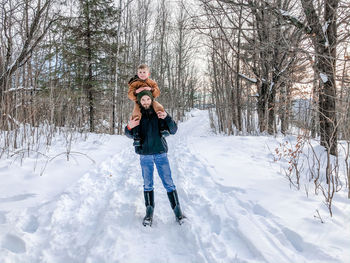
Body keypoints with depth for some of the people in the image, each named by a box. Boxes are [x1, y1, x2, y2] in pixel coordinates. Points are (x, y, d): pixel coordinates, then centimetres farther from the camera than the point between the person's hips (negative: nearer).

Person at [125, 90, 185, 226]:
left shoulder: (160, 113, 1)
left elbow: (173, 130, -4)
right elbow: (132, 135, 12)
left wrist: (167, 118, -22)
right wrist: (129, 127, -11)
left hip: (160, 153, -1)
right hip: (145, 155, 1)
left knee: (168, 183, -1)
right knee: (148, 184, 7)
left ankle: (178, 211, 7)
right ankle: (149, 212, 16)